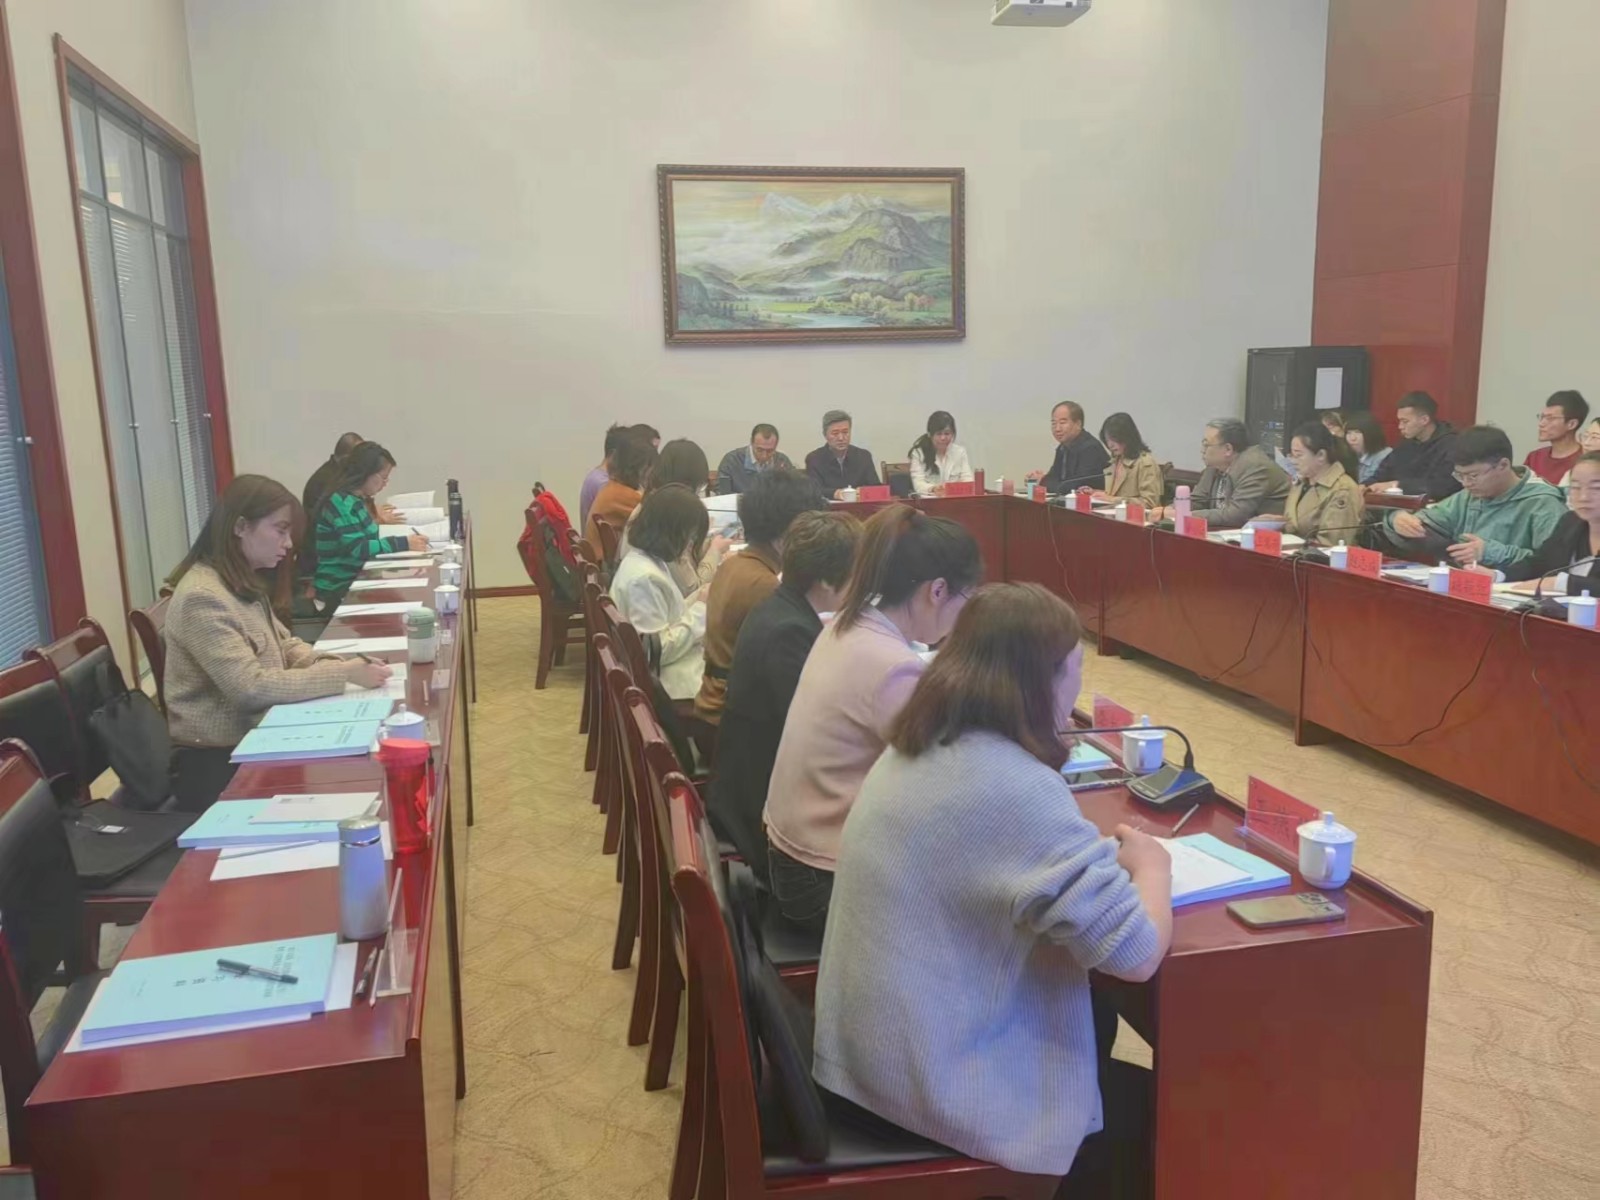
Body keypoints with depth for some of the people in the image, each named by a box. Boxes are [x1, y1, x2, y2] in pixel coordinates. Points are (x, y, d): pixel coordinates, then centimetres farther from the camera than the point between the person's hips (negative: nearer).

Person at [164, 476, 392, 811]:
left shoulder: (245, 584, 8)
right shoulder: (201, 597, -21)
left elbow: (284, 646, 14)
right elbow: (251, 688, -26)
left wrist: (338, 664, -6)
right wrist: (342, 674, -24)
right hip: (214, 762, -8)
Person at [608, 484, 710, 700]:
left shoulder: (648, 561, 8)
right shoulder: (644, 578, -22)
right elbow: (659, 650, -21)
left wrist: (699, 599, 1)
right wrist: (700, 610, -15)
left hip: (672, 675, 10)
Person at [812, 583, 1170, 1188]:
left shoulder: (914, 748, 0)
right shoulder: (1018, 789, -27)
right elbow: (1137, 954, -22)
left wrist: (1102, 858, 7)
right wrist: (1151, 865, -3)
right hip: (937, 1081, -8)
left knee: (1096, 1021, 25)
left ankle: (1089, 1173, 41)